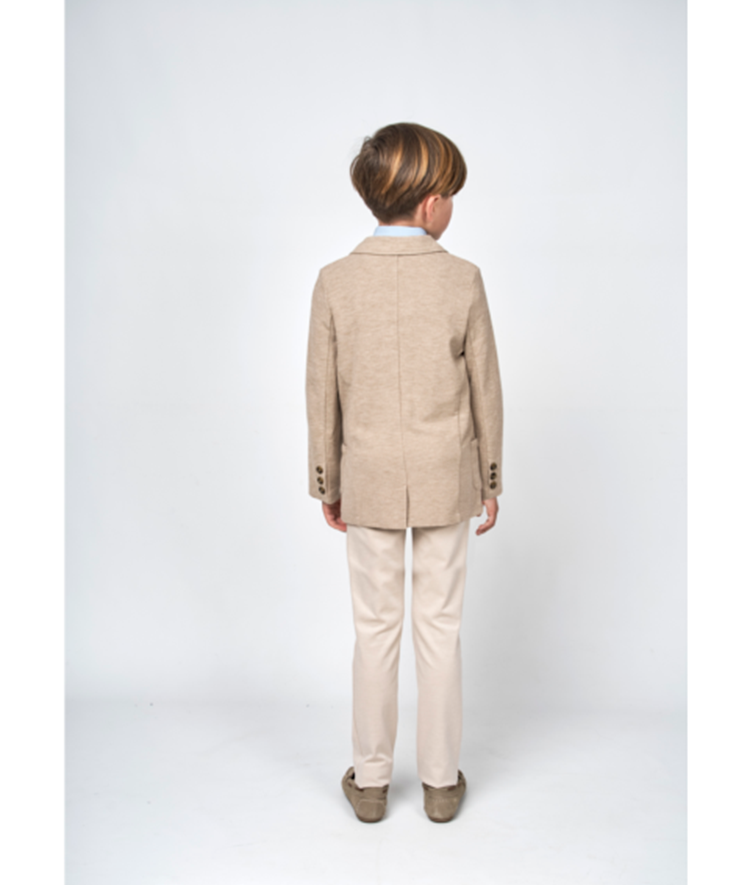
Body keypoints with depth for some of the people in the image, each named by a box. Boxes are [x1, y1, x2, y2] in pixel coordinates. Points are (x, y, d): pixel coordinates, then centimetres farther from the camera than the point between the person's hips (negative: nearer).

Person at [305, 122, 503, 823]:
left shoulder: (336, 282, -8)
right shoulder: (462, 280, -10)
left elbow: (323, 396, -3)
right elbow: (485, 391, -4)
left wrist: (326, 485, 9)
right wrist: (490, 481, 9)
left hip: (369, 482, 1)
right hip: (447, 481, 0)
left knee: (375, 629, 12)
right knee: (440, 627, 12)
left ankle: (370, 780, 26)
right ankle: (441, 780, 25)